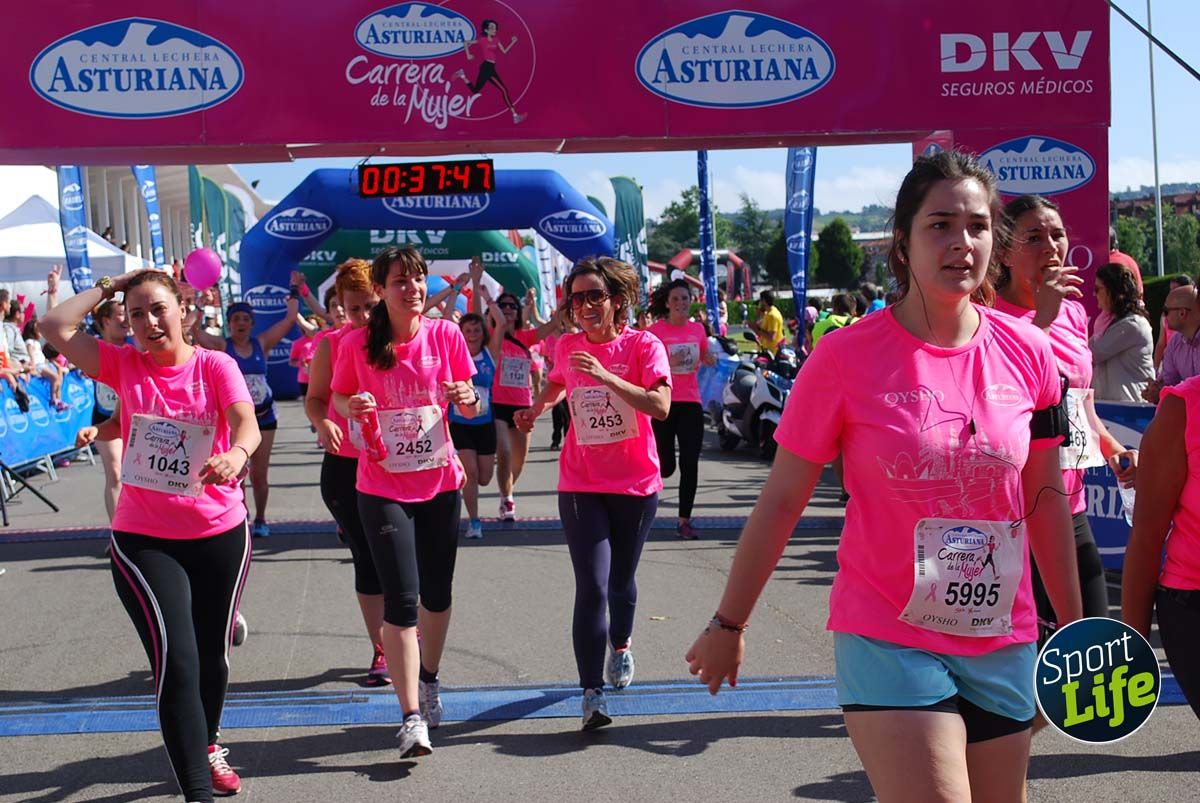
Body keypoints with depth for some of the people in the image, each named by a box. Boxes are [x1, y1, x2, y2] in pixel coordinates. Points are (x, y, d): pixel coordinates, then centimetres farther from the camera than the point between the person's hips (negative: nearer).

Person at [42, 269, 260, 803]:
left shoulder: (215, 366, -5)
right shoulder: (124, 365, 0)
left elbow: (247, 423, -22)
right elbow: (55, 328, -11)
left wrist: (236, 453, -45)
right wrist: (107, 288, -2)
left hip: (220, 534, 1)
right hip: (143, 539, -1)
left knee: (213, 655, 17)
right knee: (176, 662, -14)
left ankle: (206, 746, 46)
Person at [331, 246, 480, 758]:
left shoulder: (445, 335, -4)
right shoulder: (358, 345, -9)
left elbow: (470, 405, 3)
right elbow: (337, 398, 4)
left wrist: (469, 399, -20)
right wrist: (352, 406, -18)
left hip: (440, 483, 3)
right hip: (383, 488, -3)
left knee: (437, 593, 16)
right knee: (401, 600, -9)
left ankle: (428, 682, 41)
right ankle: (412, 719, -7)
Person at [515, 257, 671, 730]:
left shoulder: (644, 345, -9)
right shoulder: (567, 347, 2)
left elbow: (660, 406, -24)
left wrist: (606, 377, -31)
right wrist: (536, 409, 9)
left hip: (636, 484, -1)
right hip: (581, 486, 1)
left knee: (621, 580, 17)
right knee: (592, 588, -11)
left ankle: (621, 645, 48)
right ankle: (592, 694, -11)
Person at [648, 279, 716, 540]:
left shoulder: (698, 329, 7)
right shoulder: (656, 331, -7)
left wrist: (709, 360, 1)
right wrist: (669, 363, -25)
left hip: (691, 402, 4)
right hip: (663, 402, -4)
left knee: (690, 464, -3)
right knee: (665, 466, 1)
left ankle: (684, 521, 4)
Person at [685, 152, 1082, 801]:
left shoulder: (1027, 352, 0)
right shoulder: (847, 356, -10)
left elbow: (1045, 498, 11)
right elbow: (780, 501, -3)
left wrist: (1073, 626, 15)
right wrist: (728, 624, 2)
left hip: (1002, 645, 4)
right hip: (888, 642, -4)